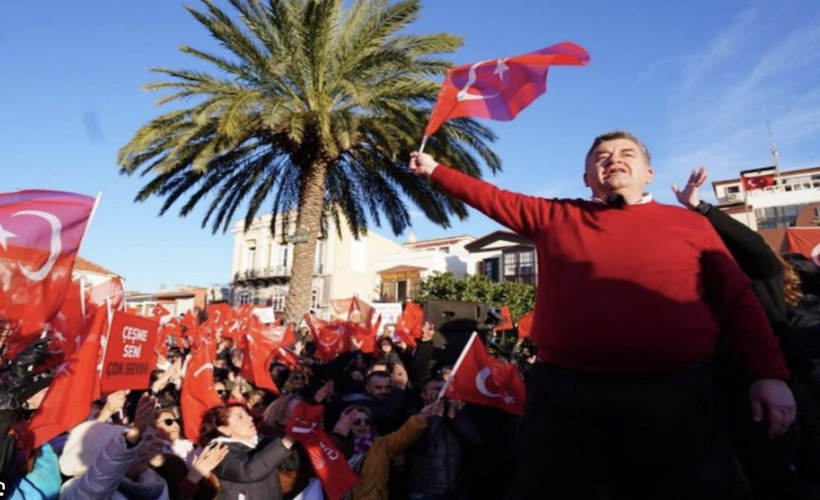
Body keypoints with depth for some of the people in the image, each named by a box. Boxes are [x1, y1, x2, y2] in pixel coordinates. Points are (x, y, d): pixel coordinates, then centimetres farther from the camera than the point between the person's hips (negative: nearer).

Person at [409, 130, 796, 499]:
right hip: (565, 391, 1)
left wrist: (769, 374, 1)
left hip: (673, 393, 1)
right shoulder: (554, 217, 12)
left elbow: (739, 302, 10)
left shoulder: (690, 224, 11)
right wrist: (435, 170, 22)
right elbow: (488, 196, 19)